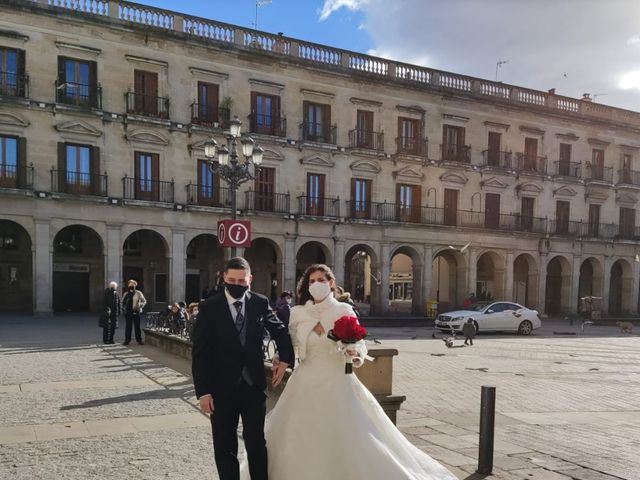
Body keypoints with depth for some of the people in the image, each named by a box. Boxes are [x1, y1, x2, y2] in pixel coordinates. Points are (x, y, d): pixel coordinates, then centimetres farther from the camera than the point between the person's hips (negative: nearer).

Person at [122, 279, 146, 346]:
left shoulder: (138, 293, 0)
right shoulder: (126, 294, 10)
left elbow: (144, 301, 2)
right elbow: (123, 302, 21)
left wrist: (140, 306, -12)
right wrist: (123, 308, 6)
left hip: (136, 312, -3)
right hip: (128, 312, 3)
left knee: (137, 326, 1)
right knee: (128, 326, 6)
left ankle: (139, 340, 8)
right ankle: (127, 340, 13)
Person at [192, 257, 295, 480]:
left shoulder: (260, 303, -1)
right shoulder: (209, 307, -8)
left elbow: (280, 330, 14)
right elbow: (200, 353, -8)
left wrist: (285, 359, 1)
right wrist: (203, 392, -12)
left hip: (254, 386, 1)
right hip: (222, 389, -1)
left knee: (257, 444, 9)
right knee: (225, 448, 12)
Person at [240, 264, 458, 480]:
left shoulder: (344, 310, -2)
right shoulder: (299, 313, 3)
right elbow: (291, 345, 6)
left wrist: (357, 356, -22)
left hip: (337, 383, -2)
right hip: (307, 383, 2)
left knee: (346, 437, 1)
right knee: (302, 439, 8)